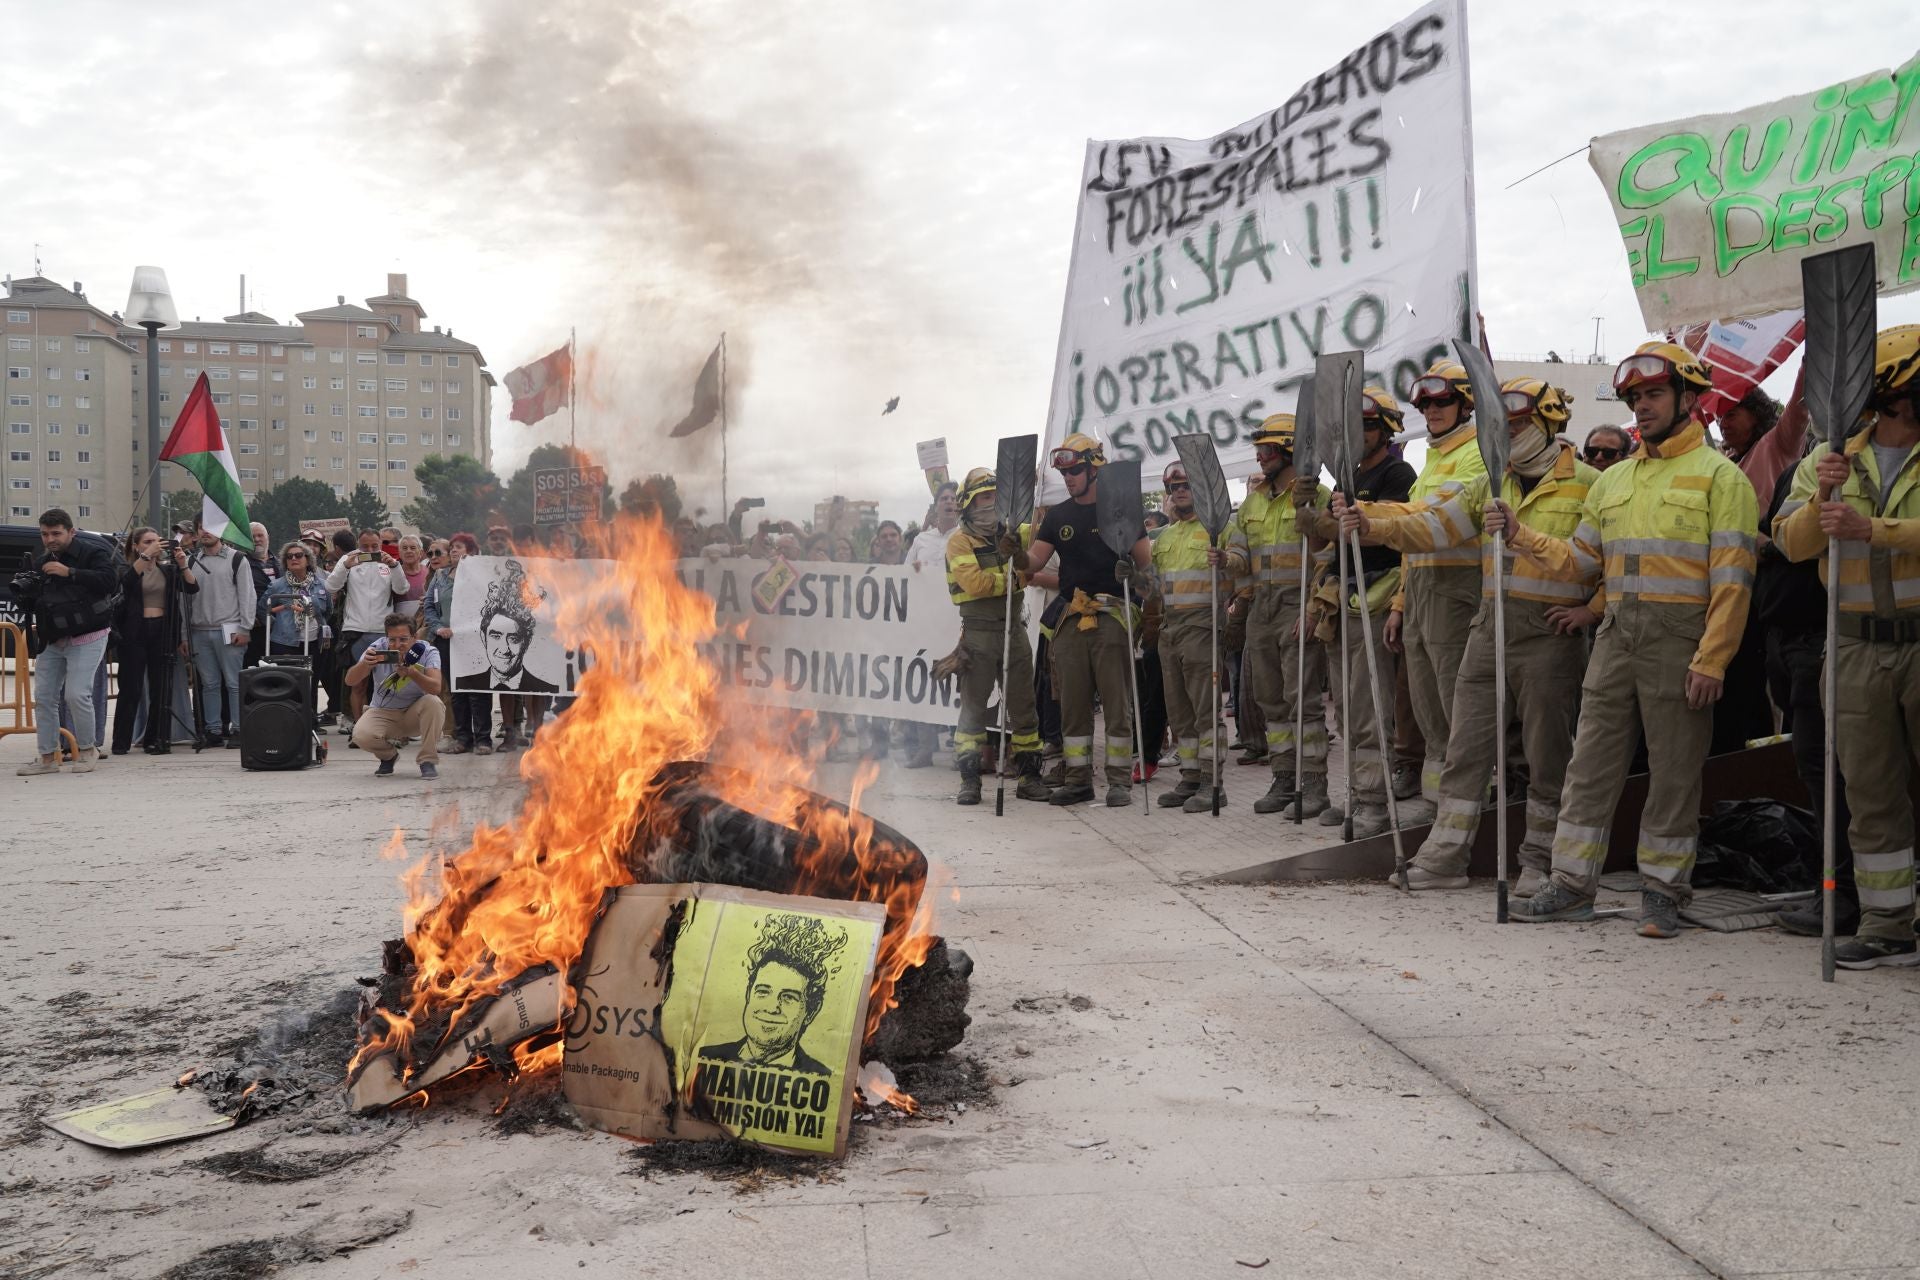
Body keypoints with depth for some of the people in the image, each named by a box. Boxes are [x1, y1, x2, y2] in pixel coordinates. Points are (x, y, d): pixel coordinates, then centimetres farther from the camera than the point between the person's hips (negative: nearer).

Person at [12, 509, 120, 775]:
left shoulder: (92, 553, -5)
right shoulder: (40, 563, 15)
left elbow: (110, 580, -23)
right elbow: (31, 605, 21)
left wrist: (70, 573, -26)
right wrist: (23, 592, -2)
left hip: (86, 638, -7)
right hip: (51, 640, 7)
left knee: (77, 694, -15)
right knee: (44, 697, 5)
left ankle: (87, 750, 4)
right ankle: (47, 757, 13)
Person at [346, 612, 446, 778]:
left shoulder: (428, 652, -19)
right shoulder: (378, 648, -16)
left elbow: (435, 688, -35)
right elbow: (350, 681, -21)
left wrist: (412, 673, -54)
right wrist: (365, 664, -43)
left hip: (415, 714, -1)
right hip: (383, 713, 1)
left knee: (433, 702, -32)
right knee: (361, 735, -28)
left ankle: (427, 761, -14)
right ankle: (388, 756, 9)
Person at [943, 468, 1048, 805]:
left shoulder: (1008, 534, 13)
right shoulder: (960, 540, -3)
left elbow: (1030, 574, -1)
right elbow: (974, 583, -18)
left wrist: (1017, 553, -19)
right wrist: (1010, 580, -11)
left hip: (1014, 629, 5)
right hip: (978, 633, -5)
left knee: (1023, 706, 8)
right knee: (973, 707, -1)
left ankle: (1029, 777, 15)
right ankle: (969, 780, 5)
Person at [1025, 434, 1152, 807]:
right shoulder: (1058, 515, 15)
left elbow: (1145, 562, 2)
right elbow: (1034, 559, 7)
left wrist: (1133, 572, -20)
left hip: (1111, 616, -4)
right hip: (1071, 618, 5)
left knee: (1116, 701, -3)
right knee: (1073, 702, 7)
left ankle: (1120, 780, 4)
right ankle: (1079, 779, 14)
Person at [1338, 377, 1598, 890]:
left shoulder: (1586, 484, -3)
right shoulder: (1490, 485, 14)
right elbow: (1434, 526, 6)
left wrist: (1591, 609, -15)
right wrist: (1373, 526, -7)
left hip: (1549, 633, -5)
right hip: (1491, 626, 5)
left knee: (1547, 752, 5)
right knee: (1466, 744, 6)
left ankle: (1538, 858, 18)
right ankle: (1445, 856, 11)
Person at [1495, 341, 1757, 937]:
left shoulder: (1718, 475, -1)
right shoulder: (1614, 480, 17)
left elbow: (1732, 580, -8)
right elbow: (1578, 562, 17)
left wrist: (1710, 660, -16)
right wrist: (1519, 535, 2)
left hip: (1680, 639, -5)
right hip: (1616, 635, 5)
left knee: (1674, 771, 3)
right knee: (1591, 760, 5)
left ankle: (1662, 893, 14)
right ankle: (1572, 884, 12)